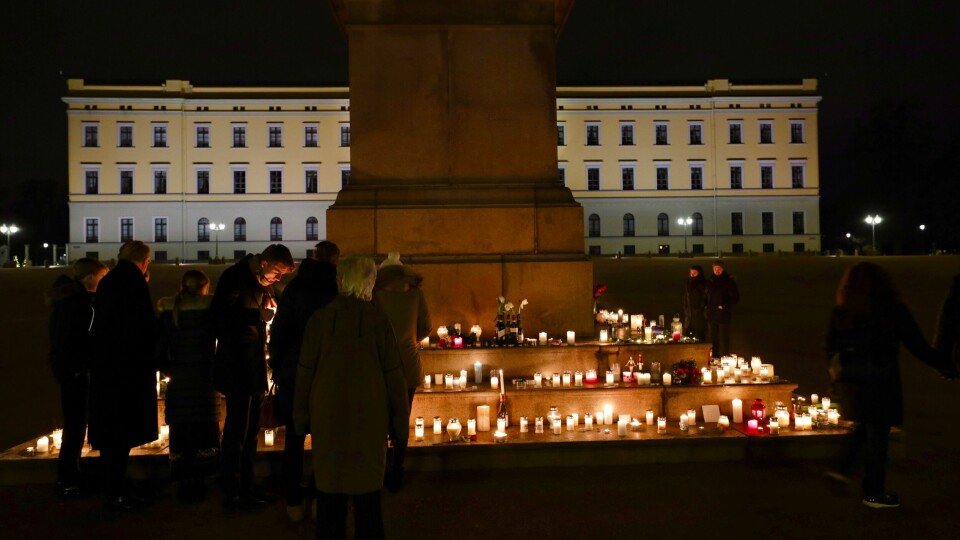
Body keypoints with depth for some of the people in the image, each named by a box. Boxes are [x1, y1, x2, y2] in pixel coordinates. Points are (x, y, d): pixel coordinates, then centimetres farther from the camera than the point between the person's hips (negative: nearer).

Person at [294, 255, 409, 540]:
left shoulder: (320, 319, -4)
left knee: (329, 490, 12)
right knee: (367, 490, 10)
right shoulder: (377, 320, -9)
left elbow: (305, 371, 0)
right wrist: (399, 421, 3)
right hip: (368, 418, -1)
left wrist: (302, 415, 10)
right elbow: (393, 375, -6)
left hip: (327, 417, 2)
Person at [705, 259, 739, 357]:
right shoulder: (711, 282, 12)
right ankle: (714, 359, 18)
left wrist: (724, 306, -15)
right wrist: (706, 306, 8)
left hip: (723, 315, -5)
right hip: (711, 315, 5)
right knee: (713, 339, 10)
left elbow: (735, 298, -5)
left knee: (724, 340, -3)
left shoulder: (729, 282, -4)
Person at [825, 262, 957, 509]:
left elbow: (831, 350, 5)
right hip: (880, 383, -4)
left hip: (849, 381, 4)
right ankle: (874, 493, 17)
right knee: (877, 435, 7)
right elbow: (917, 345, -5)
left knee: (864, 425, 25)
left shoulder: (839, 313, 0)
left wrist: (836, 382, 16)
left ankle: (842, 469, 19)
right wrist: (943, 366, 9)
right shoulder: (893, 310, -10)